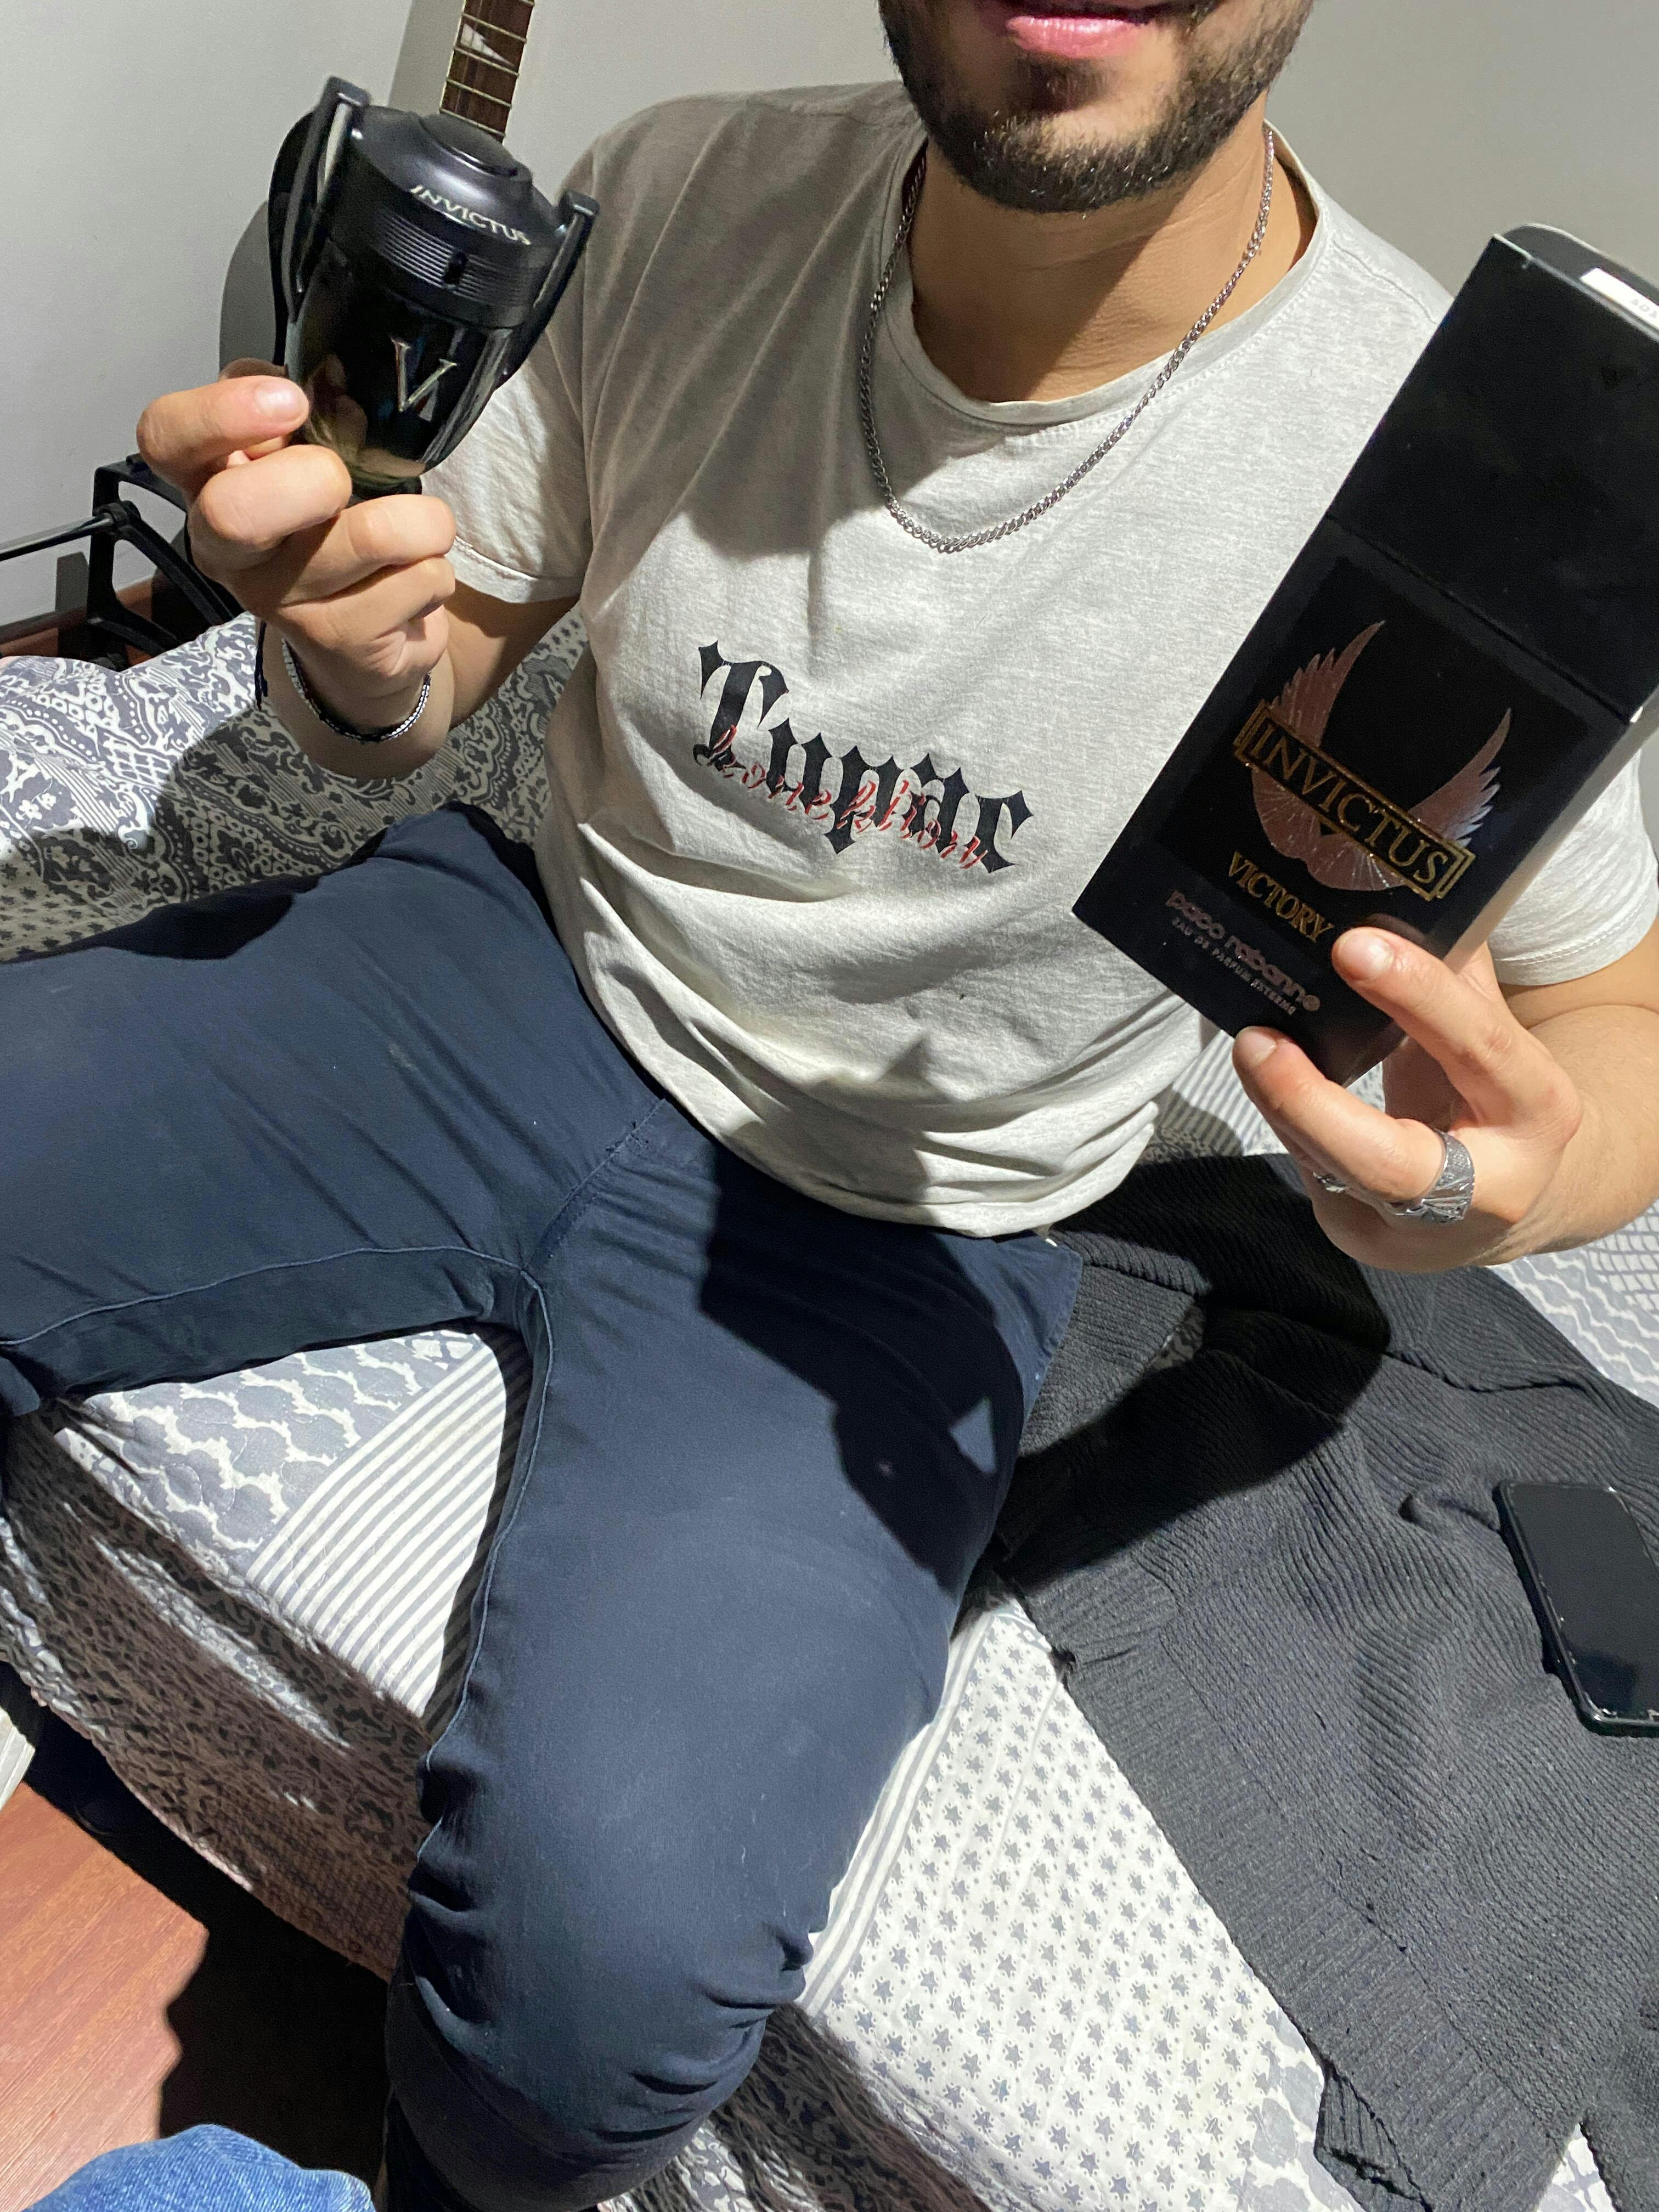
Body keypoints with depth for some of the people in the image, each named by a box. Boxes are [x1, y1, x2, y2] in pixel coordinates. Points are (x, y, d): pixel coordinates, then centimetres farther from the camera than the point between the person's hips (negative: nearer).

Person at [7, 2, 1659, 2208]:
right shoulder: (680, 201, -8)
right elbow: (427, 674, 5)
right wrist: (351, 641, -20)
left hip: (882, 1219, -3)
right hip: (530, 966, 5)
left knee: (607, 1927, -26)